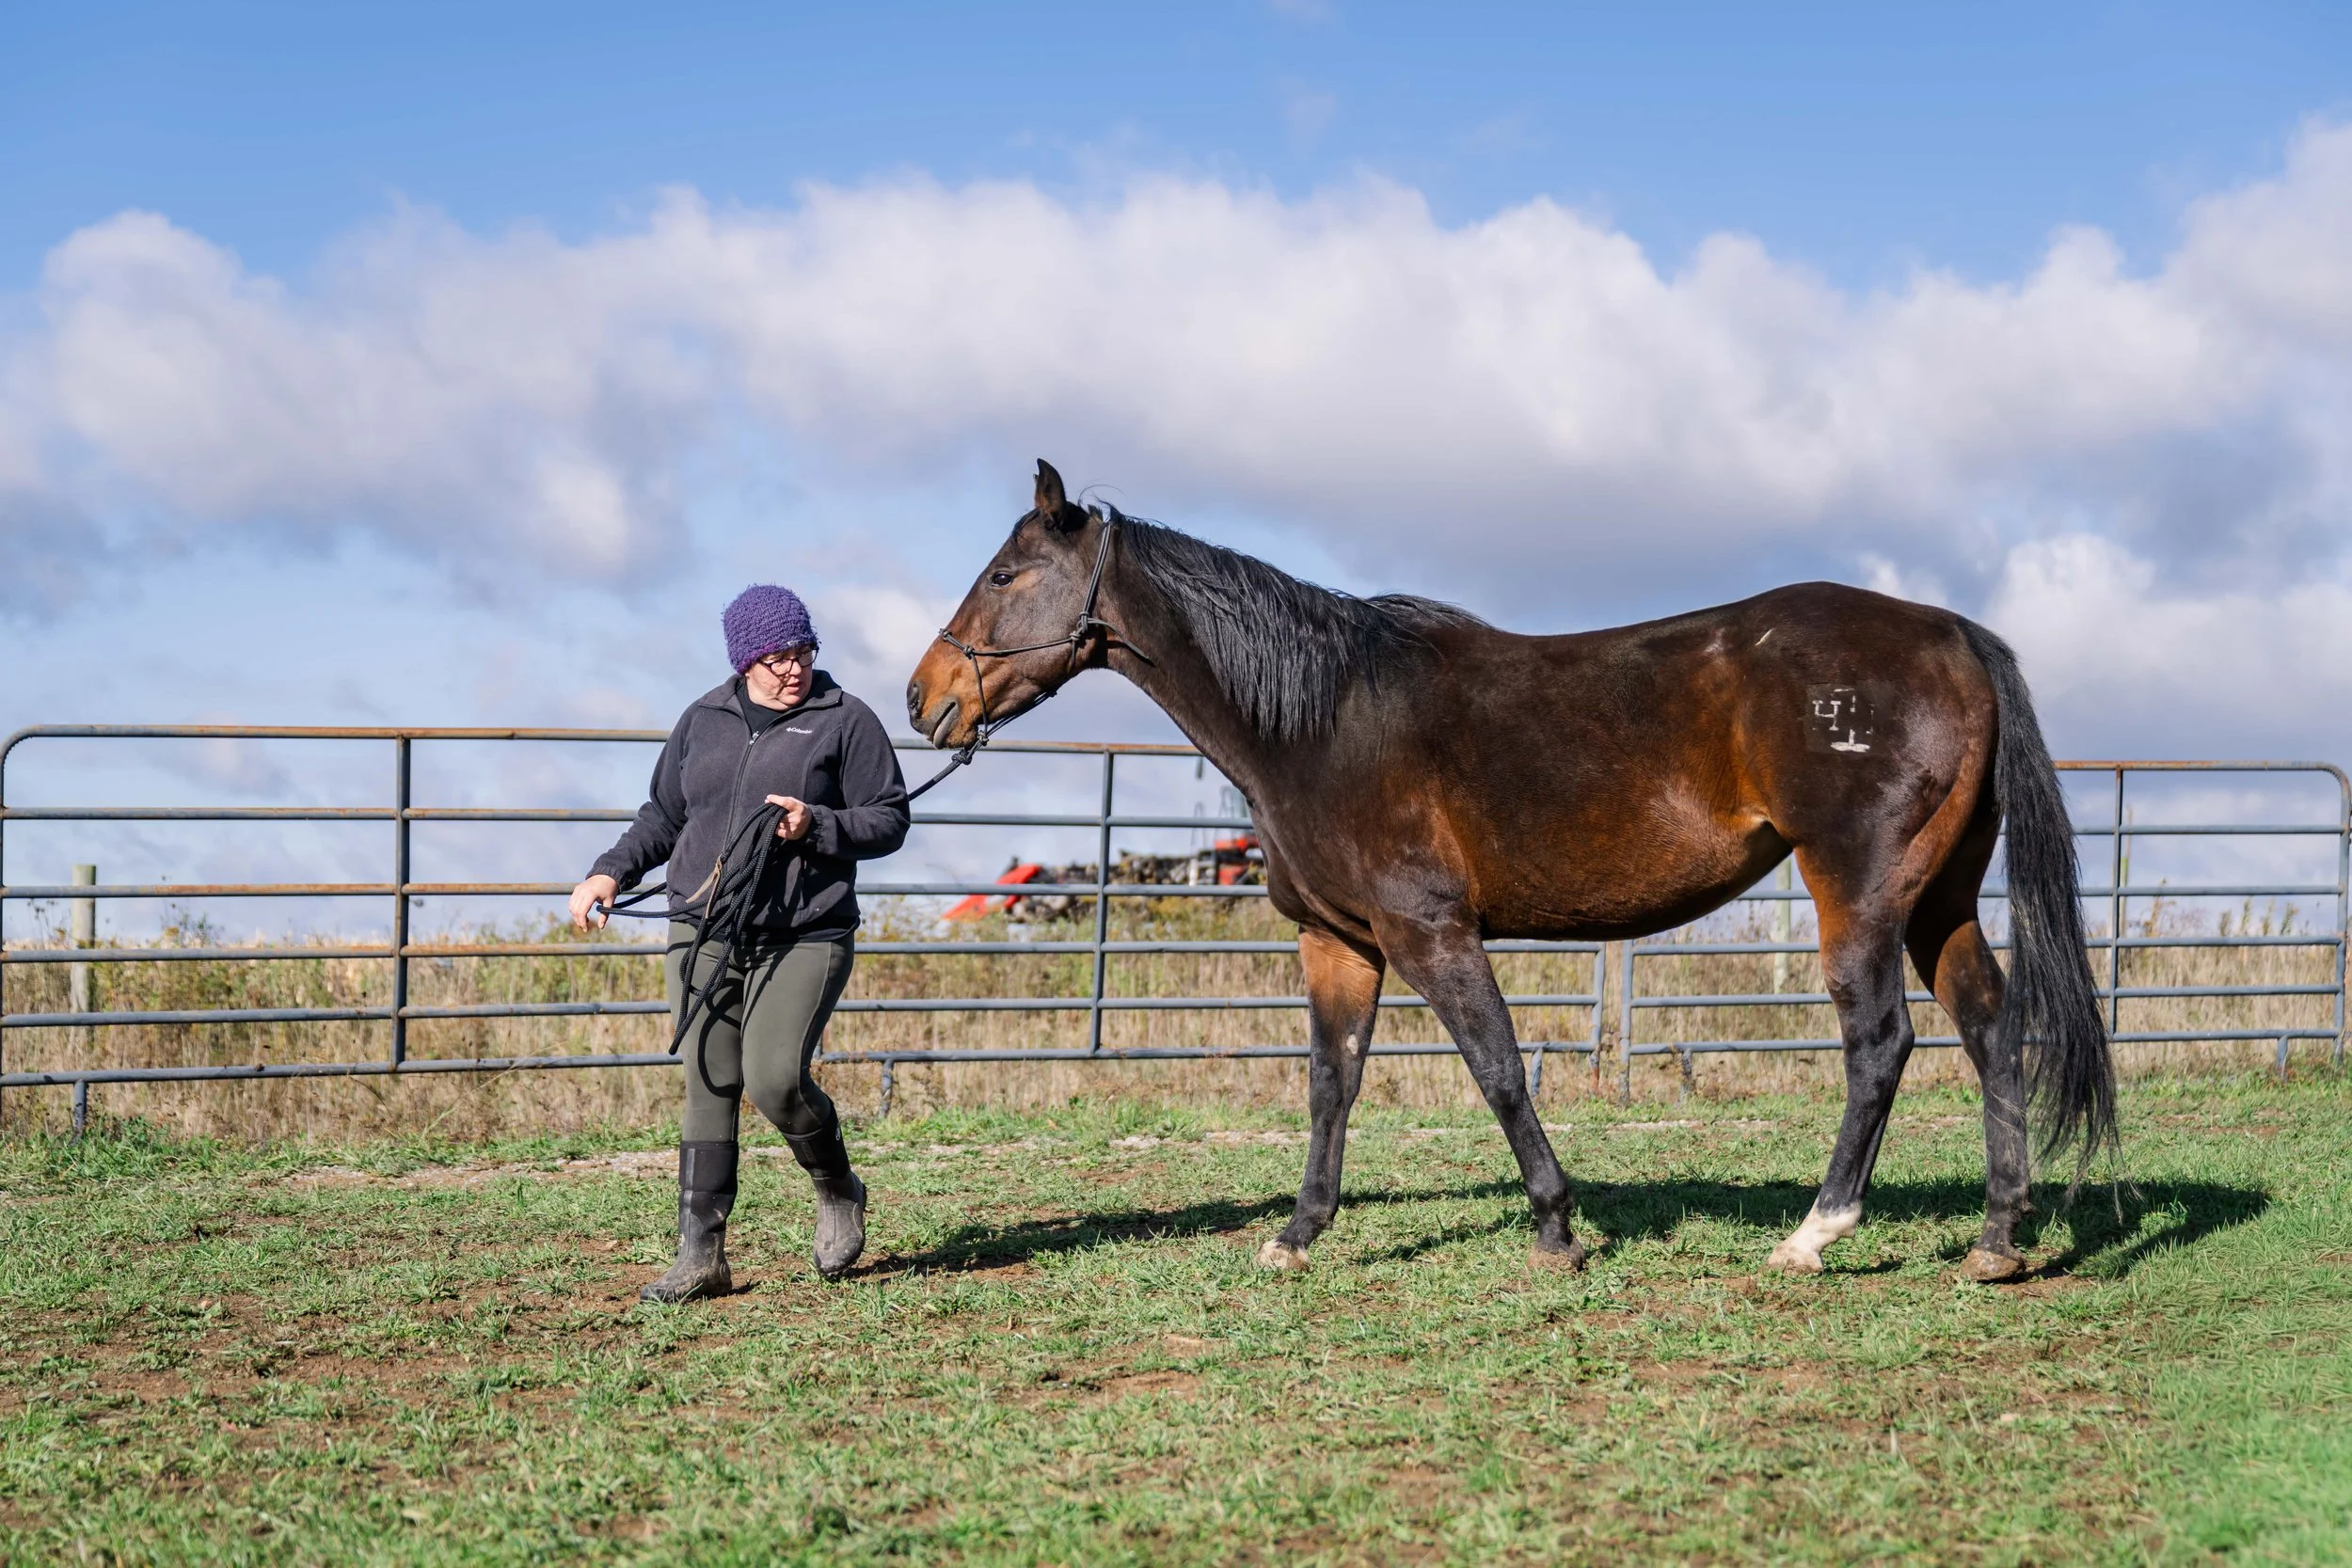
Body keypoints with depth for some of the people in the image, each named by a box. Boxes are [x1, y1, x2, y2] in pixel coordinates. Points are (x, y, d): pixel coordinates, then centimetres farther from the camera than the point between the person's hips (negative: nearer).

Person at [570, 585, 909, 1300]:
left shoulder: (845, 720, 0)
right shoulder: (704, 720, 12)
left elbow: (889, 821, 0)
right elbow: (663, 815, 22)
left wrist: (818, 827, -17)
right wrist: (610, 871, 8)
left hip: (805, 938, -4)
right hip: (703, 934, 4)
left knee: (775, 1079, -17)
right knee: (708, 1092, 3)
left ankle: (838, 1190, 13)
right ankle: (700, 1256, 7)